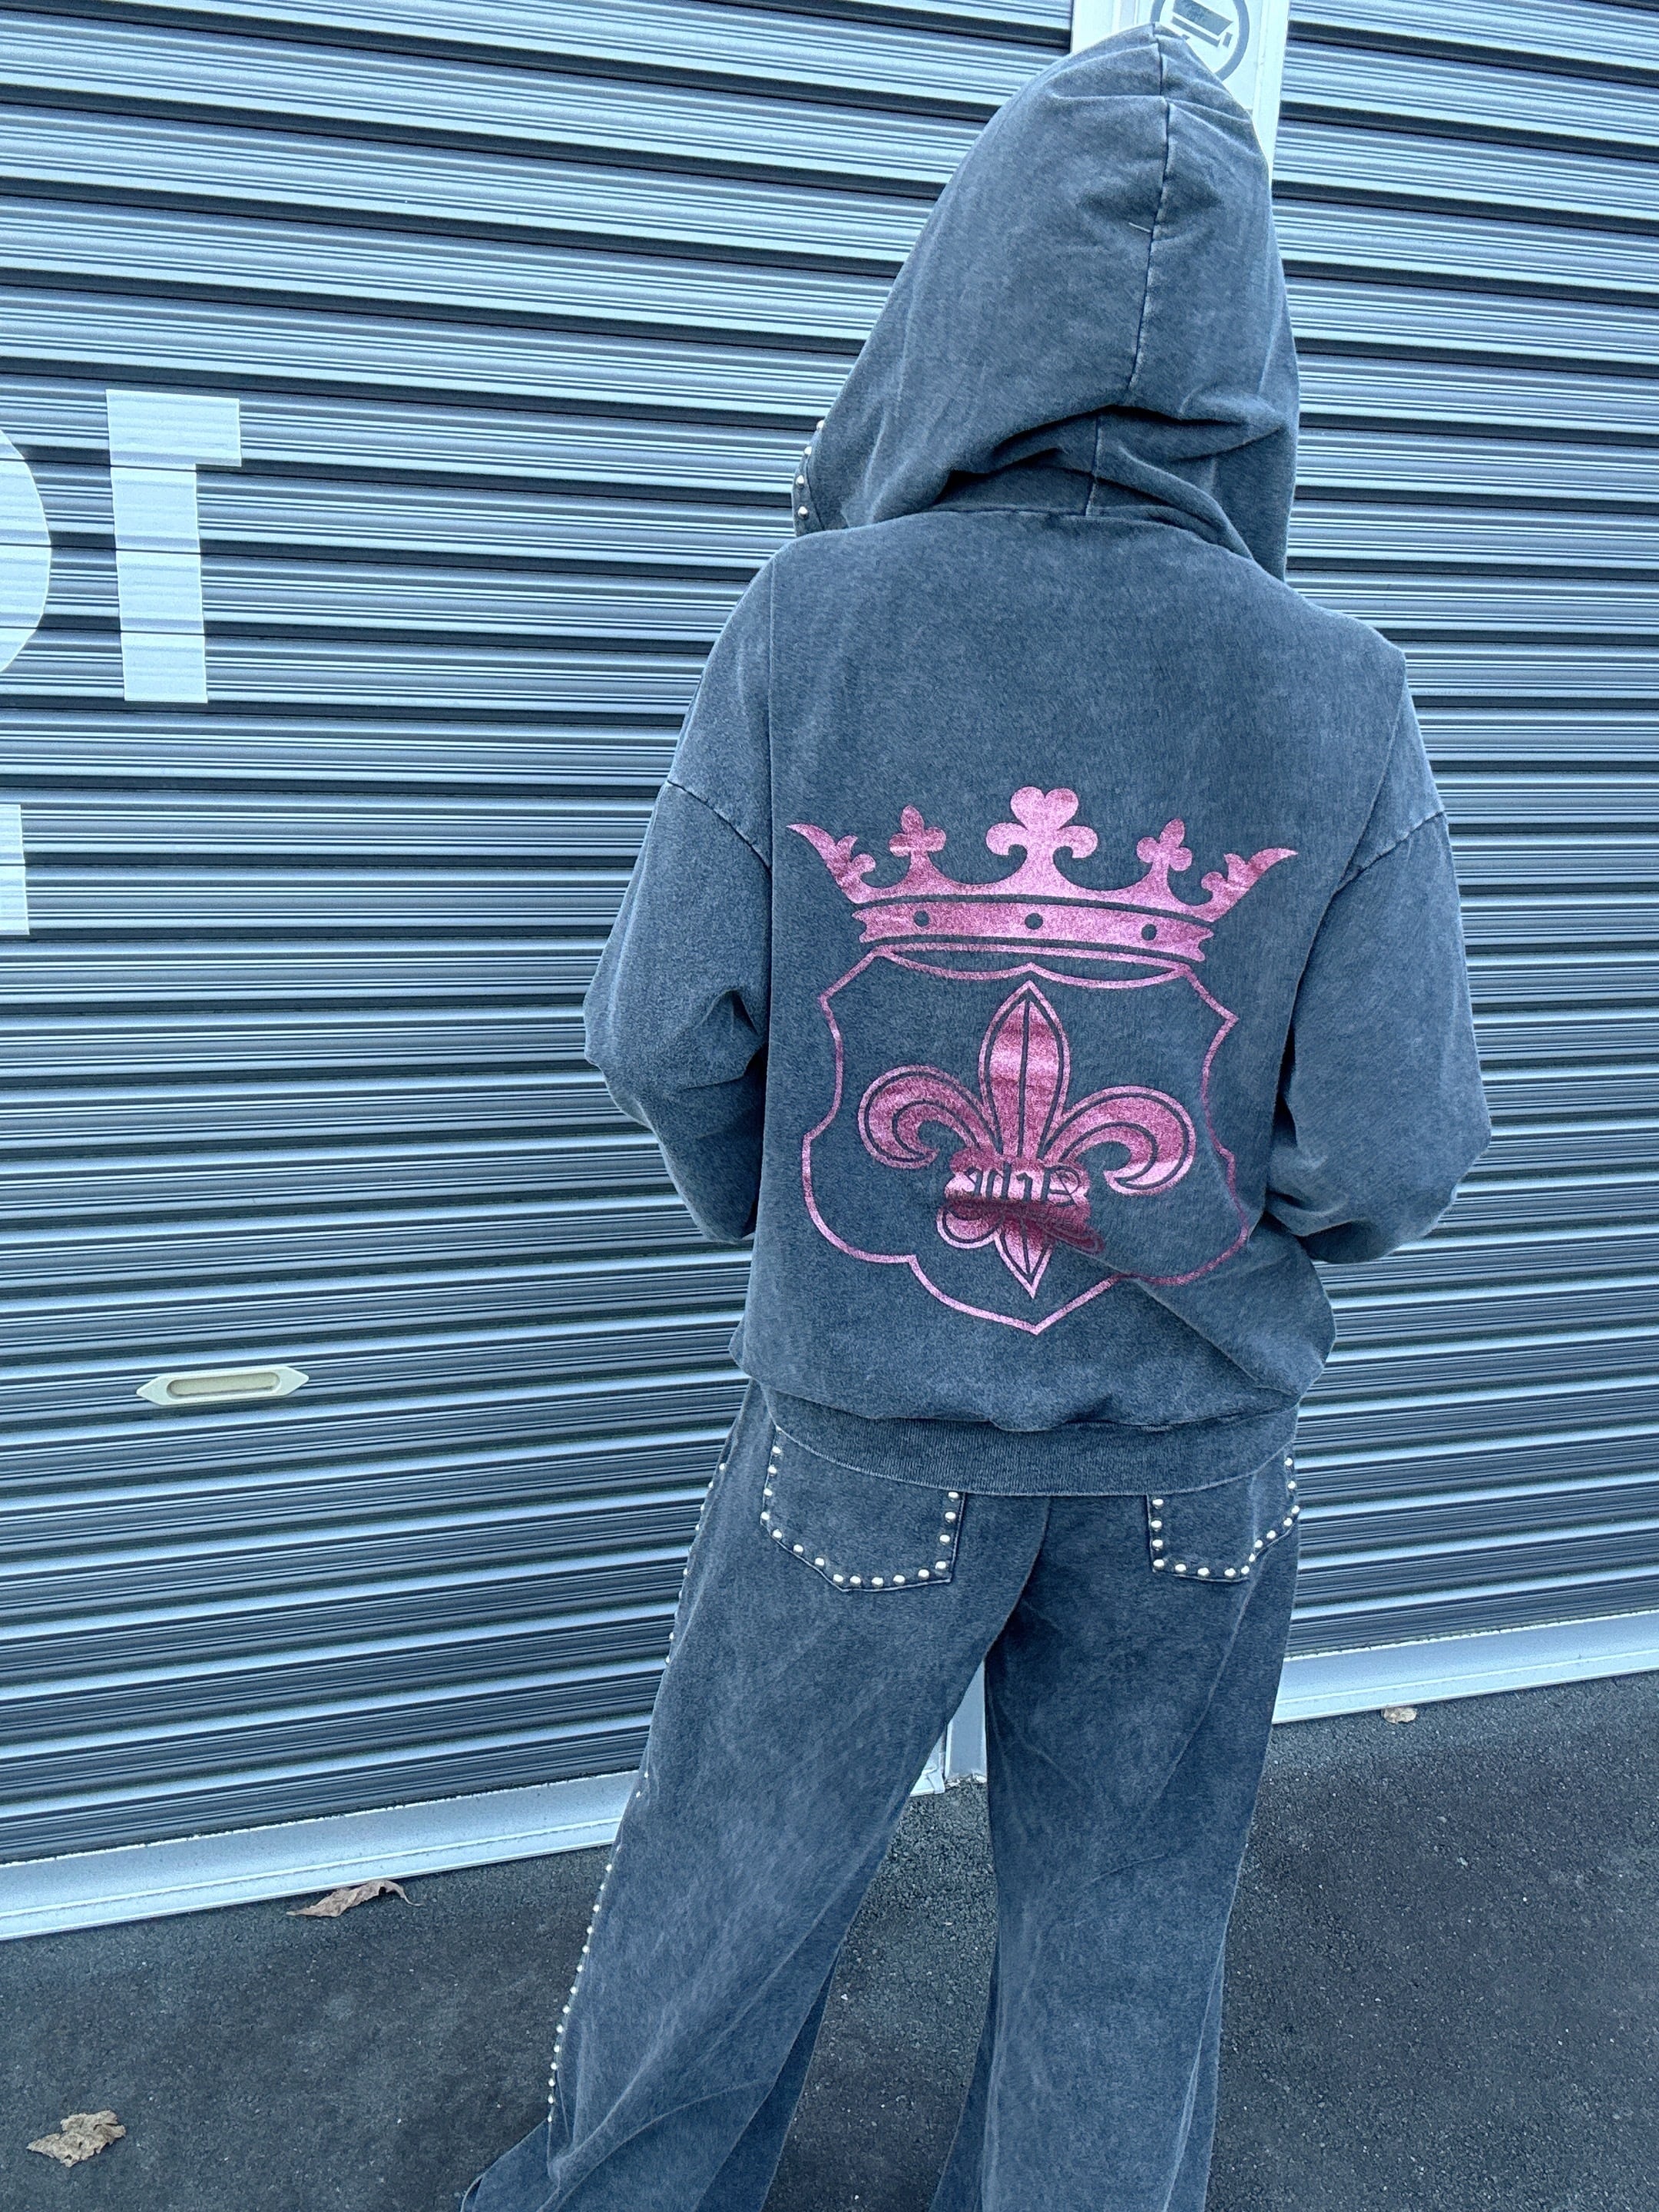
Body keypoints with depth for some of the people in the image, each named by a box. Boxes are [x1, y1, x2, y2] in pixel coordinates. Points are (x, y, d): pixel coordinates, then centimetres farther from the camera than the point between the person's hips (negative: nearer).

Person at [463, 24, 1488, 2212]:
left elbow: (672, 1039, -12)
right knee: (1126, 1931, 23)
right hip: (1196, 1456, 1)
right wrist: (1237, 1242, 9)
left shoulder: (812, 624, -15)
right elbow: (1389, 1149, -13)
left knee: (730, 1880, 23)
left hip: (866, 1430, 0)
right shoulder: (1340, 694, -13)